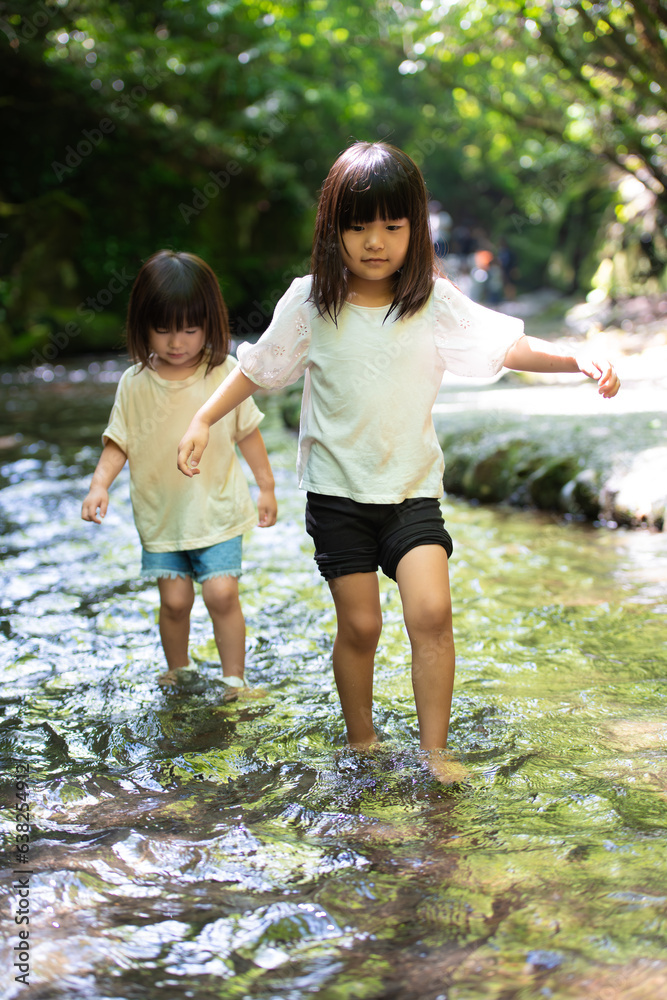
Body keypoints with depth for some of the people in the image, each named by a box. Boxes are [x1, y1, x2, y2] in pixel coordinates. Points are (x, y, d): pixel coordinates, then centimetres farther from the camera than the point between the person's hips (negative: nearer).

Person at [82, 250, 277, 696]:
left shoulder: (226, 374, -6)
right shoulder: (135, 383, -4)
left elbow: (248, 433, 4)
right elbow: (118, 443, 1)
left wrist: (266, 487, 8)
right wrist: (99, 485, -15)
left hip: (218, 511, -1)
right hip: (161, 513, 1)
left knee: (222, 593, -8)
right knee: (174, 599, 4)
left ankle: (234, 678, 8)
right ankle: (178, 670, 29)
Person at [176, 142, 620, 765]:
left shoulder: (435, 303, -3)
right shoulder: (310, 303, -3)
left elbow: (505, 346, -2)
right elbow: (258, 367, 7)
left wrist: (578, 360, -17)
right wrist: (203, 420, 0)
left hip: (413, 487, 0)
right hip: (337, 489, 0)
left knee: (431, 613, -15)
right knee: (359, 625, 3)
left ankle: (434, 754, -2)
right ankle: (362, 745, 25)